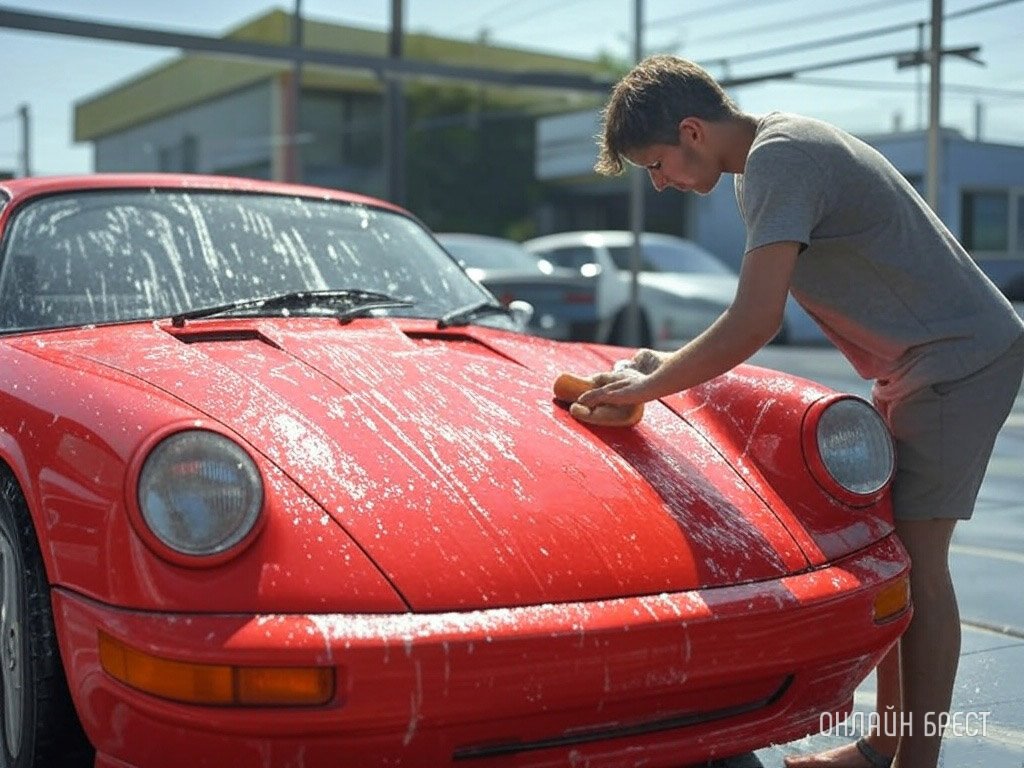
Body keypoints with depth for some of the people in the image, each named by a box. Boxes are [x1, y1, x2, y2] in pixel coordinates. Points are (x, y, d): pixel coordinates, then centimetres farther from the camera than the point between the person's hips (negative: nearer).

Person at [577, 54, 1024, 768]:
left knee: (914, 557, -10)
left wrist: (649, 384, -20)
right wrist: (672, 365, 10)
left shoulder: (777, 159, -22)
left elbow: (755, 323, -30)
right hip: (918, 363, 10)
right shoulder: (781, 142, 9)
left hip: (962, 360, -10)